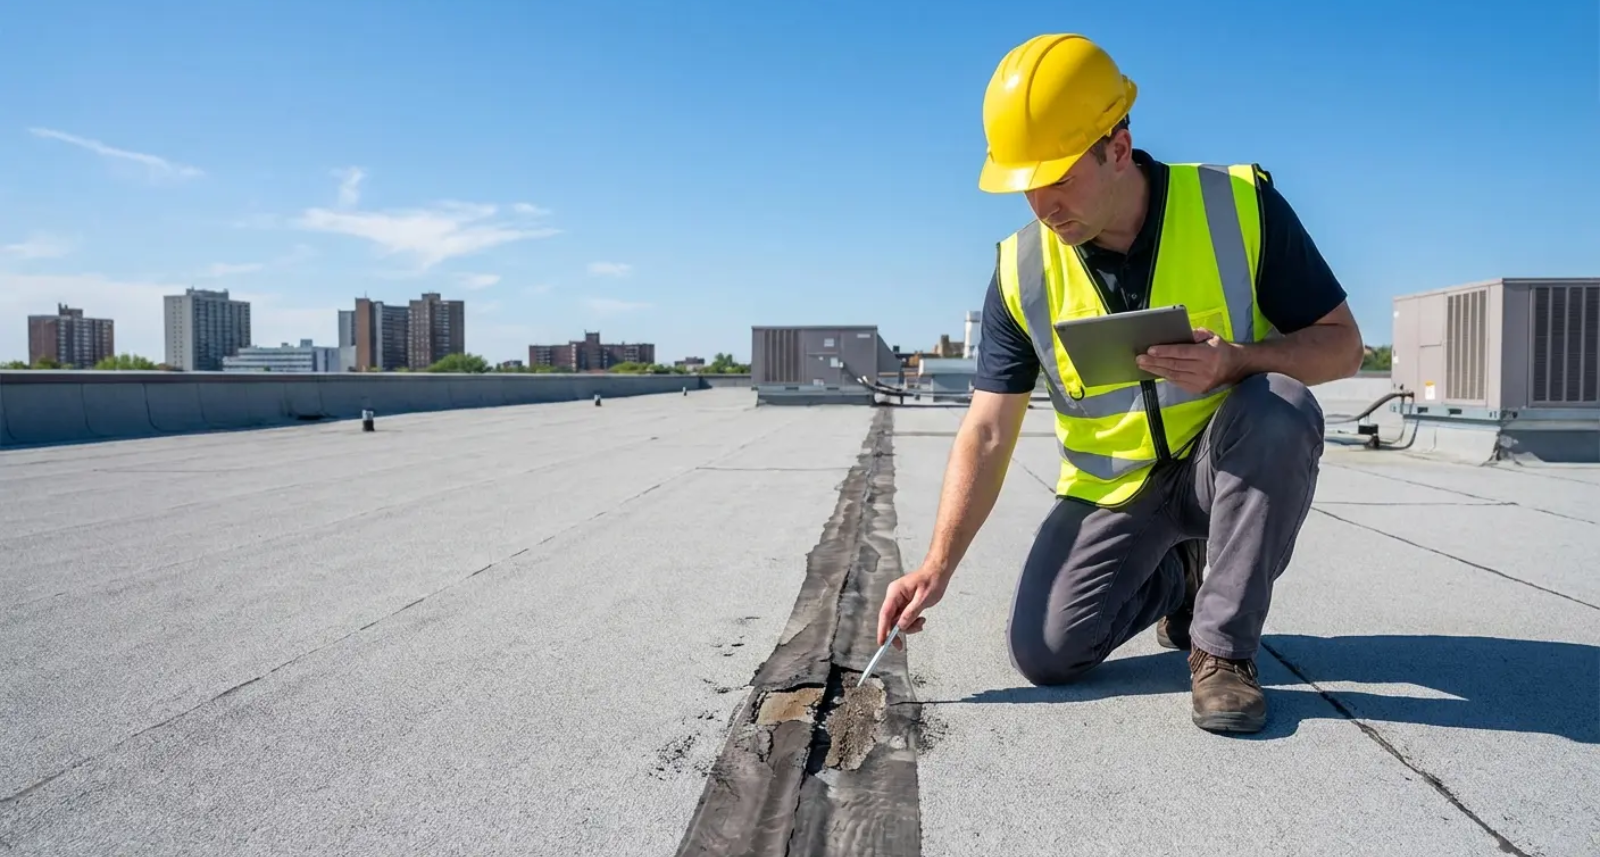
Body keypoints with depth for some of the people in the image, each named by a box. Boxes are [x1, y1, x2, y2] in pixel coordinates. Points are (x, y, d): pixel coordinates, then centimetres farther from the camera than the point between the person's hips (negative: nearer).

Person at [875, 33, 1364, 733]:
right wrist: (937, 567, -19)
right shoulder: (1021, 270, -11)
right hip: (1112, 488, 2)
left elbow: (1342, 344, -11)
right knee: (1043, 653, -11)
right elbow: (987, 433, -10)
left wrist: (1237, 361, -33)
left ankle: (1223, 648, -18)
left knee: (1280, 409, -35)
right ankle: (1177, 577, 19)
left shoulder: (1241, 206, -17)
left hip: (1229, 463, -1)